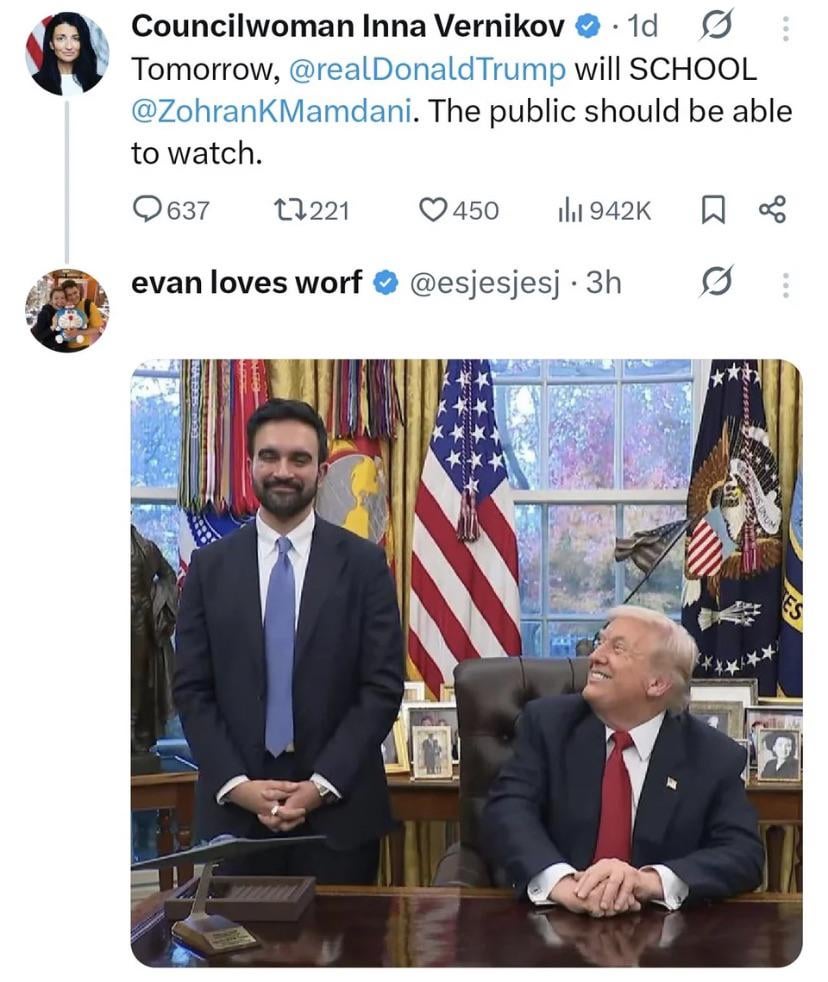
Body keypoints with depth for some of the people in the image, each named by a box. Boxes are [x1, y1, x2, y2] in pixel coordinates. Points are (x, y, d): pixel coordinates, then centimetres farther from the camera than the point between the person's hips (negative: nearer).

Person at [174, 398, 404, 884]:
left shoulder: (365, 563, 0)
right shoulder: (210, 566, 4)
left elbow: (383, 687, -4)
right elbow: (191, 690, 2)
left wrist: (323, 784, -12)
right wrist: (236, 784, -10)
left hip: (339, 805, -1)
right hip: (235, 807, 1)